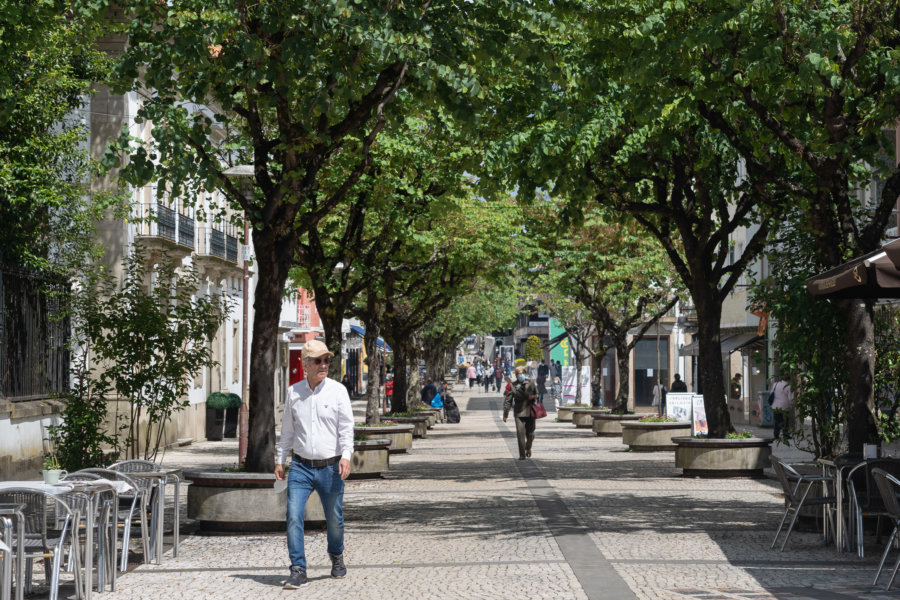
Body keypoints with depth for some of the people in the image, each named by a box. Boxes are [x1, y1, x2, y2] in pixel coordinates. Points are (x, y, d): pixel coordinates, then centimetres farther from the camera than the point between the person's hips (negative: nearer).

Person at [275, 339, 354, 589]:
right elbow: (287, 430, 15)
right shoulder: (293, 392, 6)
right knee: (294, 516, -12)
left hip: (330, 467, -1)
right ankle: (298, 571, -8)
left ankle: (336, 557, 36)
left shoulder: (337, 391, -1)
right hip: (300, 466, 1)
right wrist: (280, 460, 13)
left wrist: (346, 455, -20)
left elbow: (346, 426, -7)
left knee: (334, 518, 9)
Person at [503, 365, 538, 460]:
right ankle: (522, 454, -1)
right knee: (520, 433, -10)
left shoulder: (530, 383, 3)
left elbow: (537, 394, 17)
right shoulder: (513, 385, -2)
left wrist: (533, 397, -9)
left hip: (530, 412, 2)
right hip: (519, 413, -2)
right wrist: (505, 414, -6)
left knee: (530, 434, 7)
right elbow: (508, 400, -2)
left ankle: (528, 448, 37)